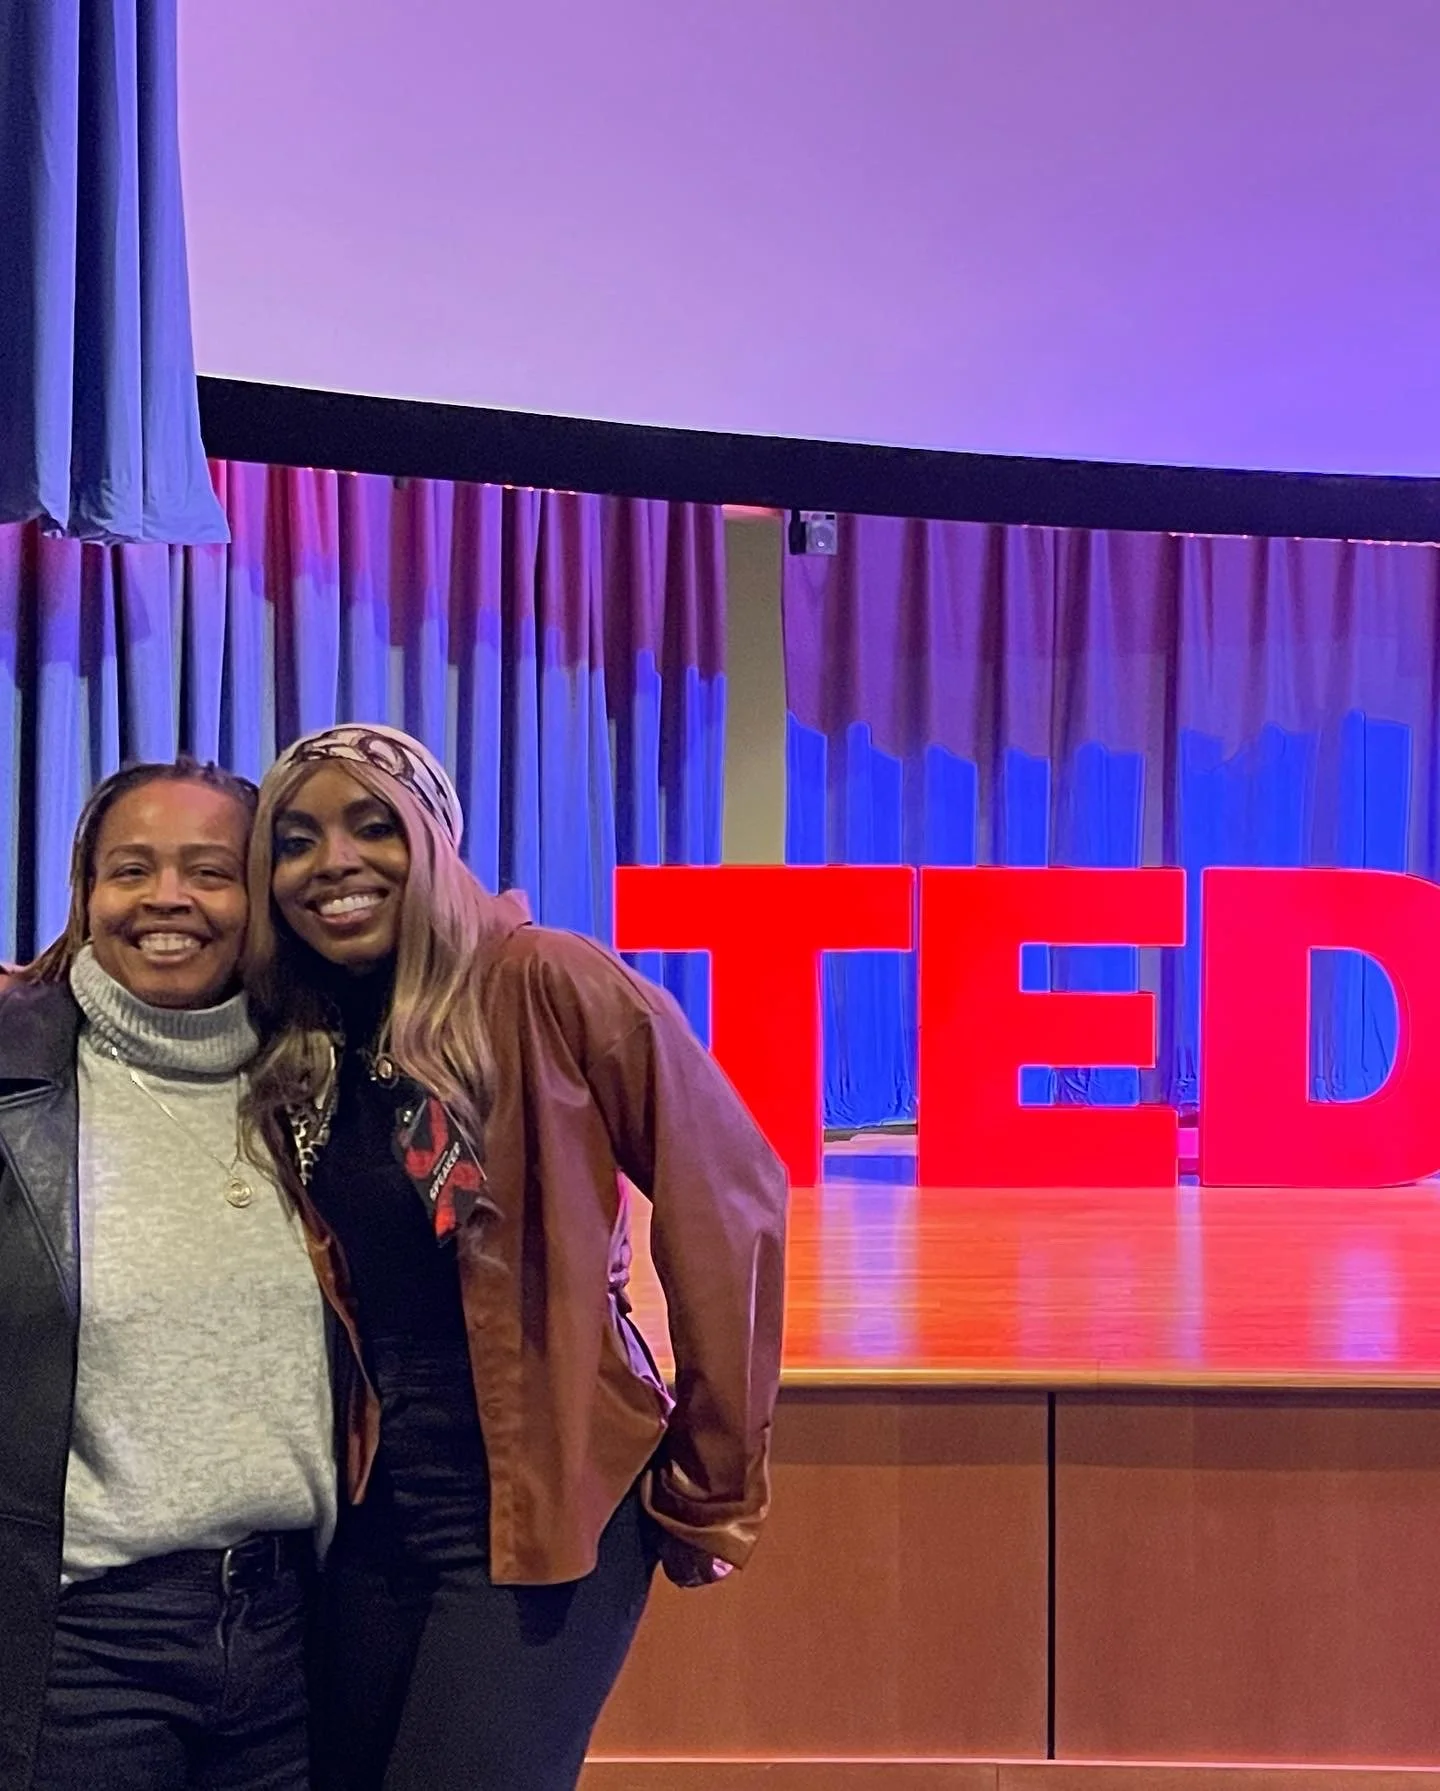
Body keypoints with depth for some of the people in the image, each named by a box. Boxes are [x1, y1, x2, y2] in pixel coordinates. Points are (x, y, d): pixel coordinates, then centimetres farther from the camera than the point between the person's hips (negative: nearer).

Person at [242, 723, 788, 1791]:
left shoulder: (548, 990, -14)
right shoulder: (289, 1045, 3)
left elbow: (726, 1202, -14)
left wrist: (716, 1481, -8)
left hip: (543, 1513, -6)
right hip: (371, 1520, 6)